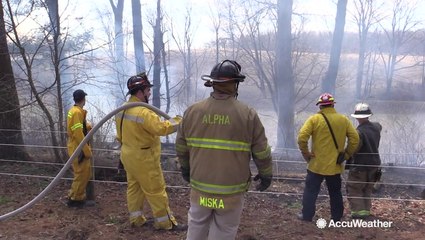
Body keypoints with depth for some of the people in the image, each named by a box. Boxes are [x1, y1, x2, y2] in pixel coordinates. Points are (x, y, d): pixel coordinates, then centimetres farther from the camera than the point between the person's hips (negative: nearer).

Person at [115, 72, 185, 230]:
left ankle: (136, 219, 27)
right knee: (156, 191, 2)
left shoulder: (122, 110, 5)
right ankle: (165, 222, 12)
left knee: (134, 188, 17)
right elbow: (162, 128, -33)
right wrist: (179, 121, -21)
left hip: (128, 155, 9)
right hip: (143, 158, -9)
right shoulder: (143, 112, -26)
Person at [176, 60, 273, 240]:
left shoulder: (192, 111, -4)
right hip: (231, 191, -2)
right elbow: (262, 153, -4)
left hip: (199, 187, 3)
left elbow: (181, 148, 9)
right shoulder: (248, 115, -12)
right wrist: (266, 175, 14)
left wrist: (185, 169, 26)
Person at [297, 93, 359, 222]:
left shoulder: (314, 119, -9)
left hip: (317, 164, -3)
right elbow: (355, 138, 0)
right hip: (335, 165, 3)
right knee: (335, 192, 17)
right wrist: (346, 154, 9)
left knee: (311, 191, 10)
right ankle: (337, 217, 24)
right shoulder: (343, 119, 1)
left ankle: (307, 216, 14)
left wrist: (305, 153, -6)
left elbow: (302, 137, -19)